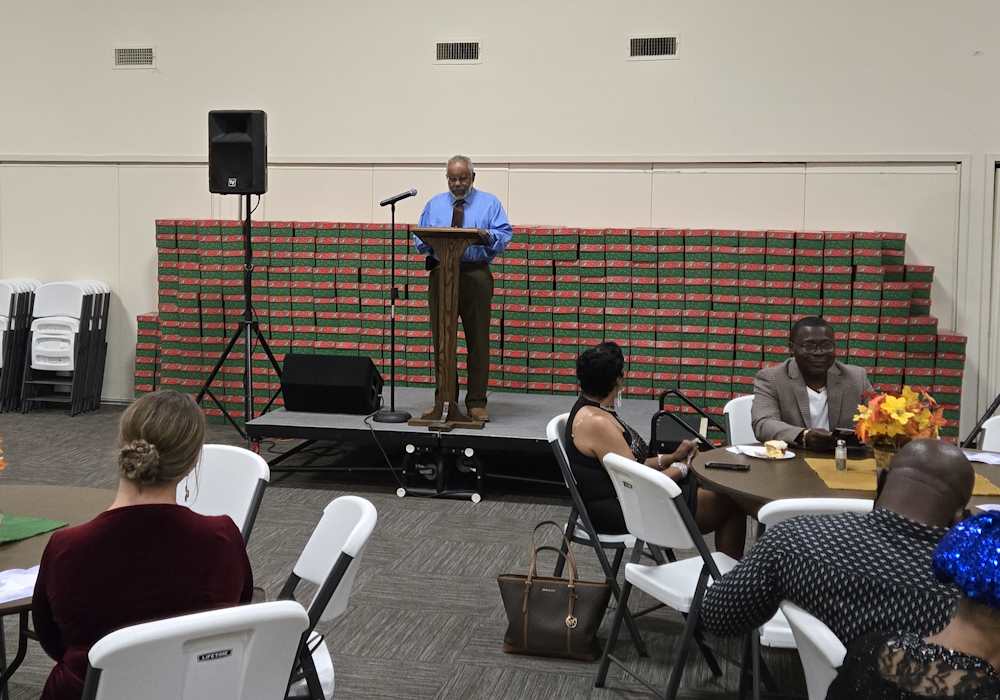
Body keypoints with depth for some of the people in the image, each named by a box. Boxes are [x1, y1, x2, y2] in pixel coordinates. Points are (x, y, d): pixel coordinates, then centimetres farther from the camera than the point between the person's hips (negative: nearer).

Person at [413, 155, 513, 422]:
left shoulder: (489, 203, 10)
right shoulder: (433, 204, 17)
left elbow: (505, 234, 0)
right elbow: (419, 239, 12)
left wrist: (487, 235, -21)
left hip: (476, 276, -2)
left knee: (478, 340, -1)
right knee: (442, 339, 3)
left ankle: (476, 403, 6)